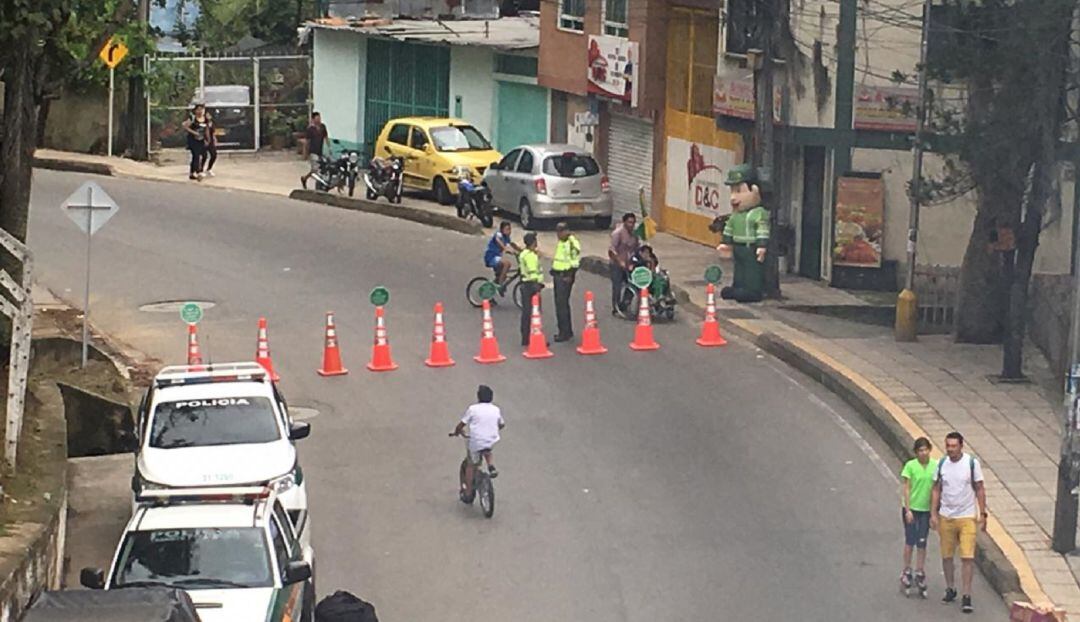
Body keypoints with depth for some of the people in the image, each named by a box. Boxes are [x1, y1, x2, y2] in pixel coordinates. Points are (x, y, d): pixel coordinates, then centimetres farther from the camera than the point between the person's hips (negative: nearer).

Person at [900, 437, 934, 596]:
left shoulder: (935, 466, -2)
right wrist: (907, 510, -12)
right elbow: (905, 489, -8)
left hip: (926, 509, 3)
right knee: (910, 541, 2)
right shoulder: (910, 466, -11)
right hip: (911, 508, -3)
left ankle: (919, 574, 16)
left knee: (922, 544, 7)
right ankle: (906, 572, 14)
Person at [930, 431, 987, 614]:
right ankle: (950, 589, 28)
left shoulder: (972, 463, -6)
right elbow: (936, 490, 8)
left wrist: (983, 514, -2)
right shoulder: (941, 464, 1)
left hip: (967, 517, -3)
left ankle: (966, 597, -5)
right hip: (946, 517, 3)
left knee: (968, 557, -8)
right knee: (946, 556, 10)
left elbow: (979, 489, 0)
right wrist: (933, 514, 2)